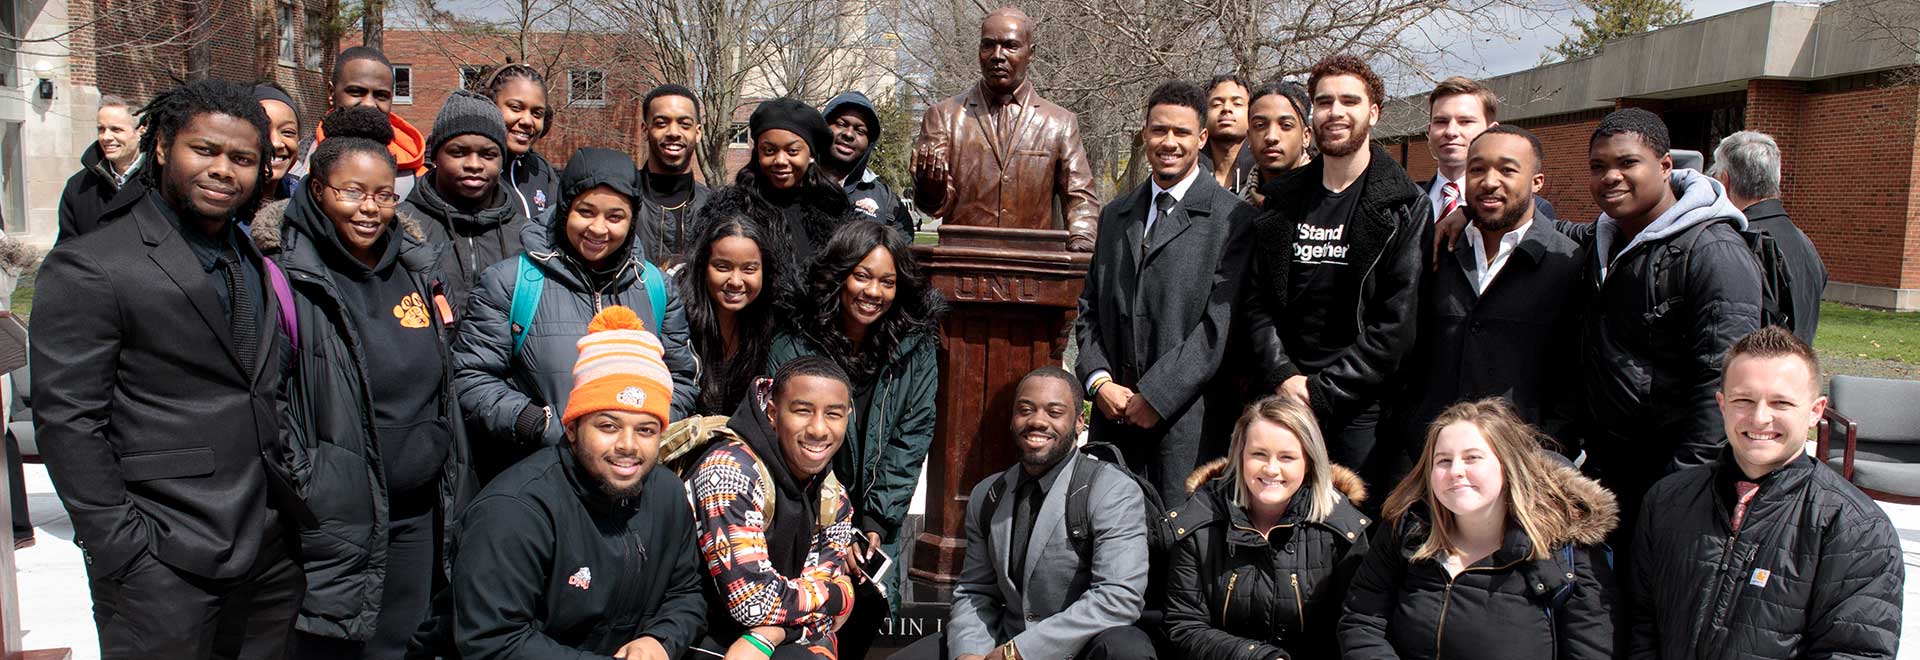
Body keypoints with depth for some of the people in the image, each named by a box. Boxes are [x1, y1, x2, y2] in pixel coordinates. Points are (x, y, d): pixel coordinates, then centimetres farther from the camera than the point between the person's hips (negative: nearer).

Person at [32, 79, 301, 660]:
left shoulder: (260, 264, 11)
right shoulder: (88, 268, -8)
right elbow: (67, 421, -11)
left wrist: (295, 517, 8)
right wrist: (122, 549, -13)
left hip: (273, 553, 6)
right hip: (164, 568, -6)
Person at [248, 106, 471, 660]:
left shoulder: (413, 265, 9)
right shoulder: (289, 276, -8)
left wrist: (451, 489, 15)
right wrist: (293, 500, -12)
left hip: (419, 513, 5)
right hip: (333, 516, -5)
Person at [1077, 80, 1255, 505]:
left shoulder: (1232, 219, -3)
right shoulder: (1115, 215, 16)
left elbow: (1220, 324, -10)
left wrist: (1155, 395, -12)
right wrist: (1100, 381, 0)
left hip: (1188, 417, -4)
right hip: (1114, 415, 5)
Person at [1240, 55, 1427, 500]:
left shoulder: (1403, 207, -2)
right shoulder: (1282, 200, 10)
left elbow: (1397, 322, -8)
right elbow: (1256, 301, 7)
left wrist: (1322, 392, -11)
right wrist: (1282, 377, -7)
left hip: (1360, 407, -3)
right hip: (1282, 400, 3)